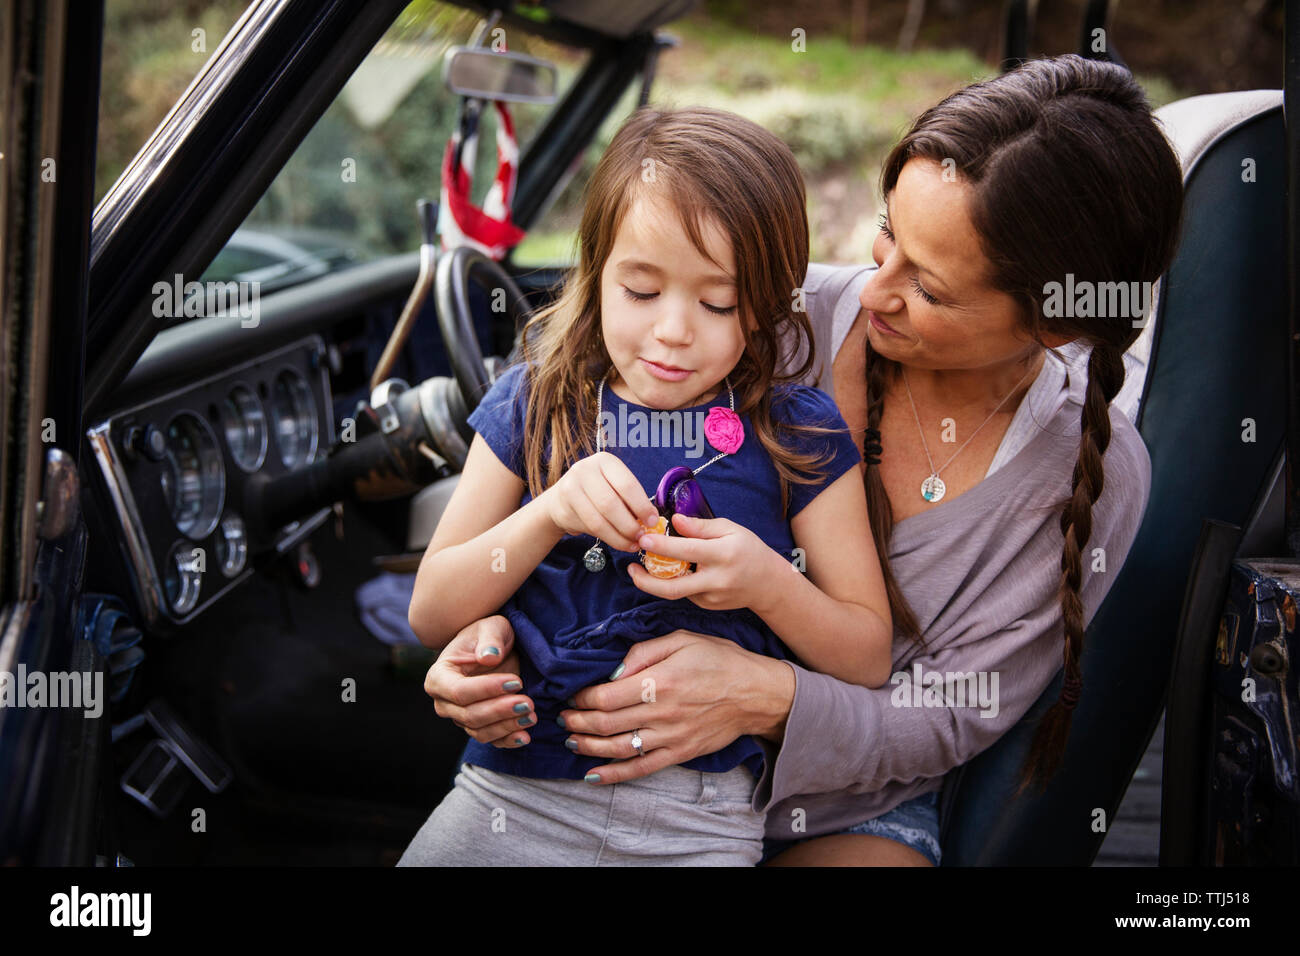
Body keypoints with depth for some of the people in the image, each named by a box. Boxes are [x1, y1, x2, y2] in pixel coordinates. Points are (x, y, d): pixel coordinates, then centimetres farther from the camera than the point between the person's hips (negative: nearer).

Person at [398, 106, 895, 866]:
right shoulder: (535, 405, 4)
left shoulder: (800, 434, 1)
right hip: (516, 787, 1)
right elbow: (431, 615, 2)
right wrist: (547, 515, -14)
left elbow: (870, 658, 3)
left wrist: (768, 584, -16)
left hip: (701, 818, 0)